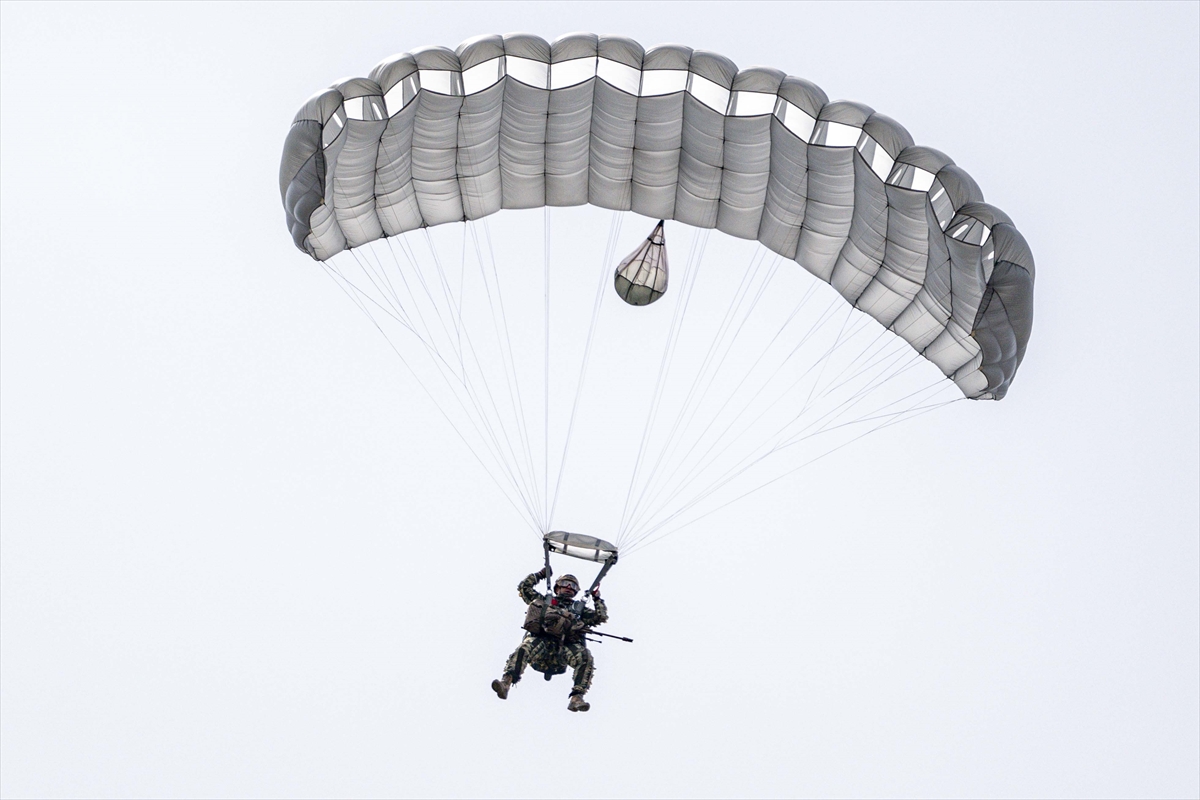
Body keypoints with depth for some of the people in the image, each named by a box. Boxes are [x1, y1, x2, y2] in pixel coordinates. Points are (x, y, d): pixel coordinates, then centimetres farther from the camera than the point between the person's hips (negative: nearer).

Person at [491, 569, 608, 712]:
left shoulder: (580, 608, 33)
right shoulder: (544, 600, 32)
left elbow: (602, 617, 28)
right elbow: (523, 587, 35)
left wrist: (597, 598, 30)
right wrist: (540, 574, 40)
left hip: (564, 647, 1)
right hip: (540, 642, -1)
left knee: (586, 657, -30)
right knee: (524, 648, -35)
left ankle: (577, 697, -34)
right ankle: (506, 682, -49)